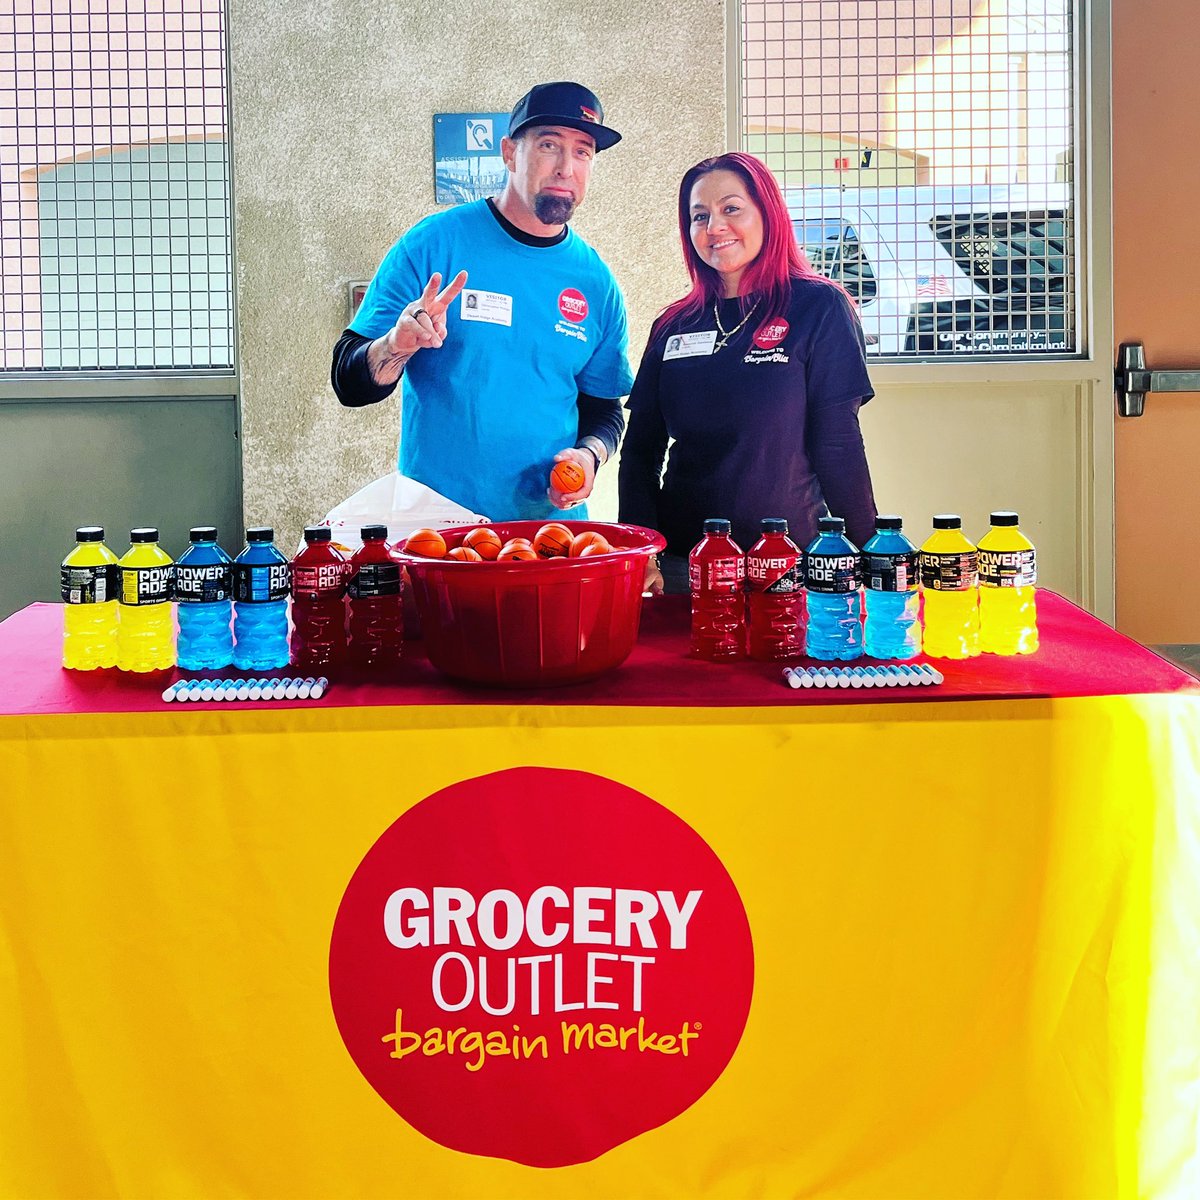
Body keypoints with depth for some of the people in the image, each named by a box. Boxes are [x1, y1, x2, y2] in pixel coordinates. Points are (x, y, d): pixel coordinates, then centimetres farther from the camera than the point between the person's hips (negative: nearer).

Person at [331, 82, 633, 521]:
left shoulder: (596, 283, 7)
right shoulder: (432, 244, -4)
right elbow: (350, 384, -4)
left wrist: (589, 455, -5)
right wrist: (397, 345, -25)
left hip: (552, 516, 3)